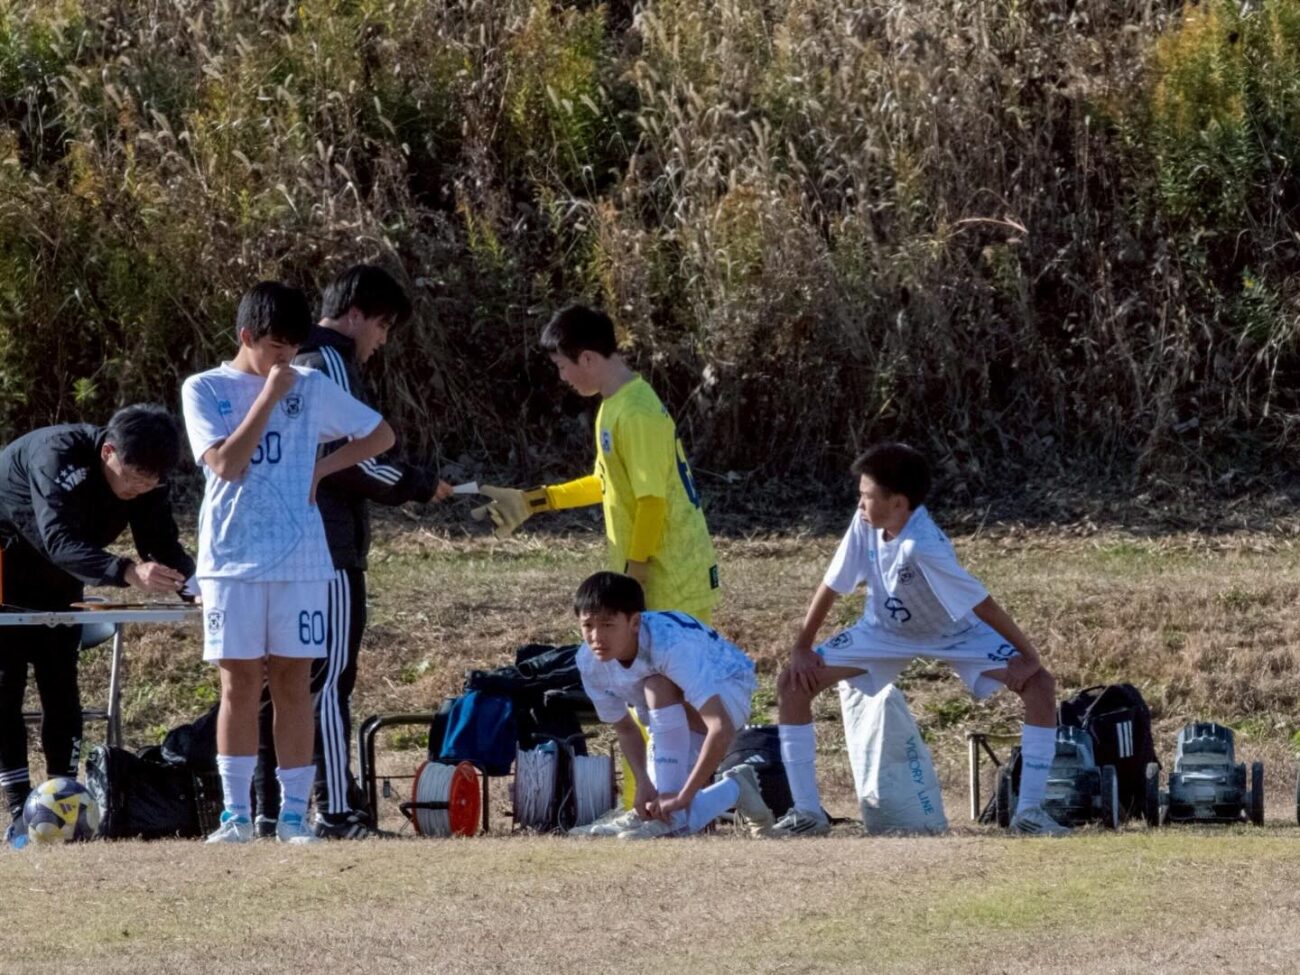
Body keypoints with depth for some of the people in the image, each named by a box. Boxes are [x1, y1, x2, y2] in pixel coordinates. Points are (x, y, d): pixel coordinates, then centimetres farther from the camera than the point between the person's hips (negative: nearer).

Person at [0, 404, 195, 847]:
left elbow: (163, 547, -15)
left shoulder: (144, 480, -15)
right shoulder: (57, 454, -36)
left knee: (61, 691, 0)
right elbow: (59, 541, -47)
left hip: (57, 586, 6)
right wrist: (127, 572, -62)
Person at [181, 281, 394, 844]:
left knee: (293, 682, 1)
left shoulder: (311, 387, 6)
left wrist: (322, 467, 0)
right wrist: (269, 396, -13)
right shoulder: (205, 390, 0)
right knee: (240, 682, -1)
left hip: (300, 560, 1)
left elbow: (380, 434, 13)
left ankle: (294, 814, 3)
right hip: (232, 560, -1)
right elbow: (226, 464, -13)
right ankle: (236, 814, 3)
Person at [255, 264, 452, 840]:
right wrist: (418, 486, -3)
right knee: (330, 680, -9)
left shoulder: (290, 366, 19)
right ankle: (336, 811, -11)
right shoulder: (333, 366, -10)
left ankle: (272, 809, 10)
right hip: (329, 552, -9)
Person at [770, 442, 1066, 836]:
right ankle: (807, 812, -4)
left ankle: (1029, 811, -20)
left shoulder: (925, 547, -40)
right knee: (793, 683, -10)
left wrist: (1029, 656, -32)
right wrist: (802, 648, -11)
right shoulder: (865, 525, -26)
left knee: (1039, 684, -25)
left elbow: (981, 604, -36)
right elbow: (832, 585, -13)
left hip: (956, 634, -4)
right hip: (886, 631, 4)